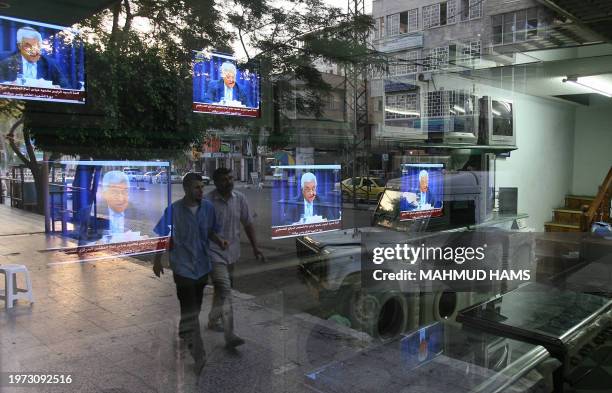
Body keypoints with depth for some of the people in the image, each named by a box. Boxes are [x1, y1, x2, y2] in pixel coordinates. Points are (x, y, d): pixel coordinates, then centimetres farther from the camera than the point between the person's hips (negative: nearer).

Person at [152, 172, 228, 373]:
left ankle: (184, 333, 48)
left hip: (203, 265, 5)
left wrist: (219, 241, -10)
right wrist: (157, 260, -1)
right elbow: (161, 235, -2)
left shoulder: (208, 207, -3)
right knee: (190, 311, -5)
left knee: (195, 307, 21)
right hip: (183, 266, -4)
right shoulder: (174, 210, -13)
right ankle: (199, 357, -1)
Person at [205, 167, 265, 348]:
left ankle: (213, 320, 42)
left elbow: (248, 223, 7)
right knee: (225, 291, -13)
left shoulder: (240, 198, -1)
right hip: (215, 253, -6)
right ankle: (230, 336, -11)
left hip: (232, 252, 6)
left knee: (223, 290, 20)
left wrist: (255, 247, 6)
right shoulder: (208, 201, -16)